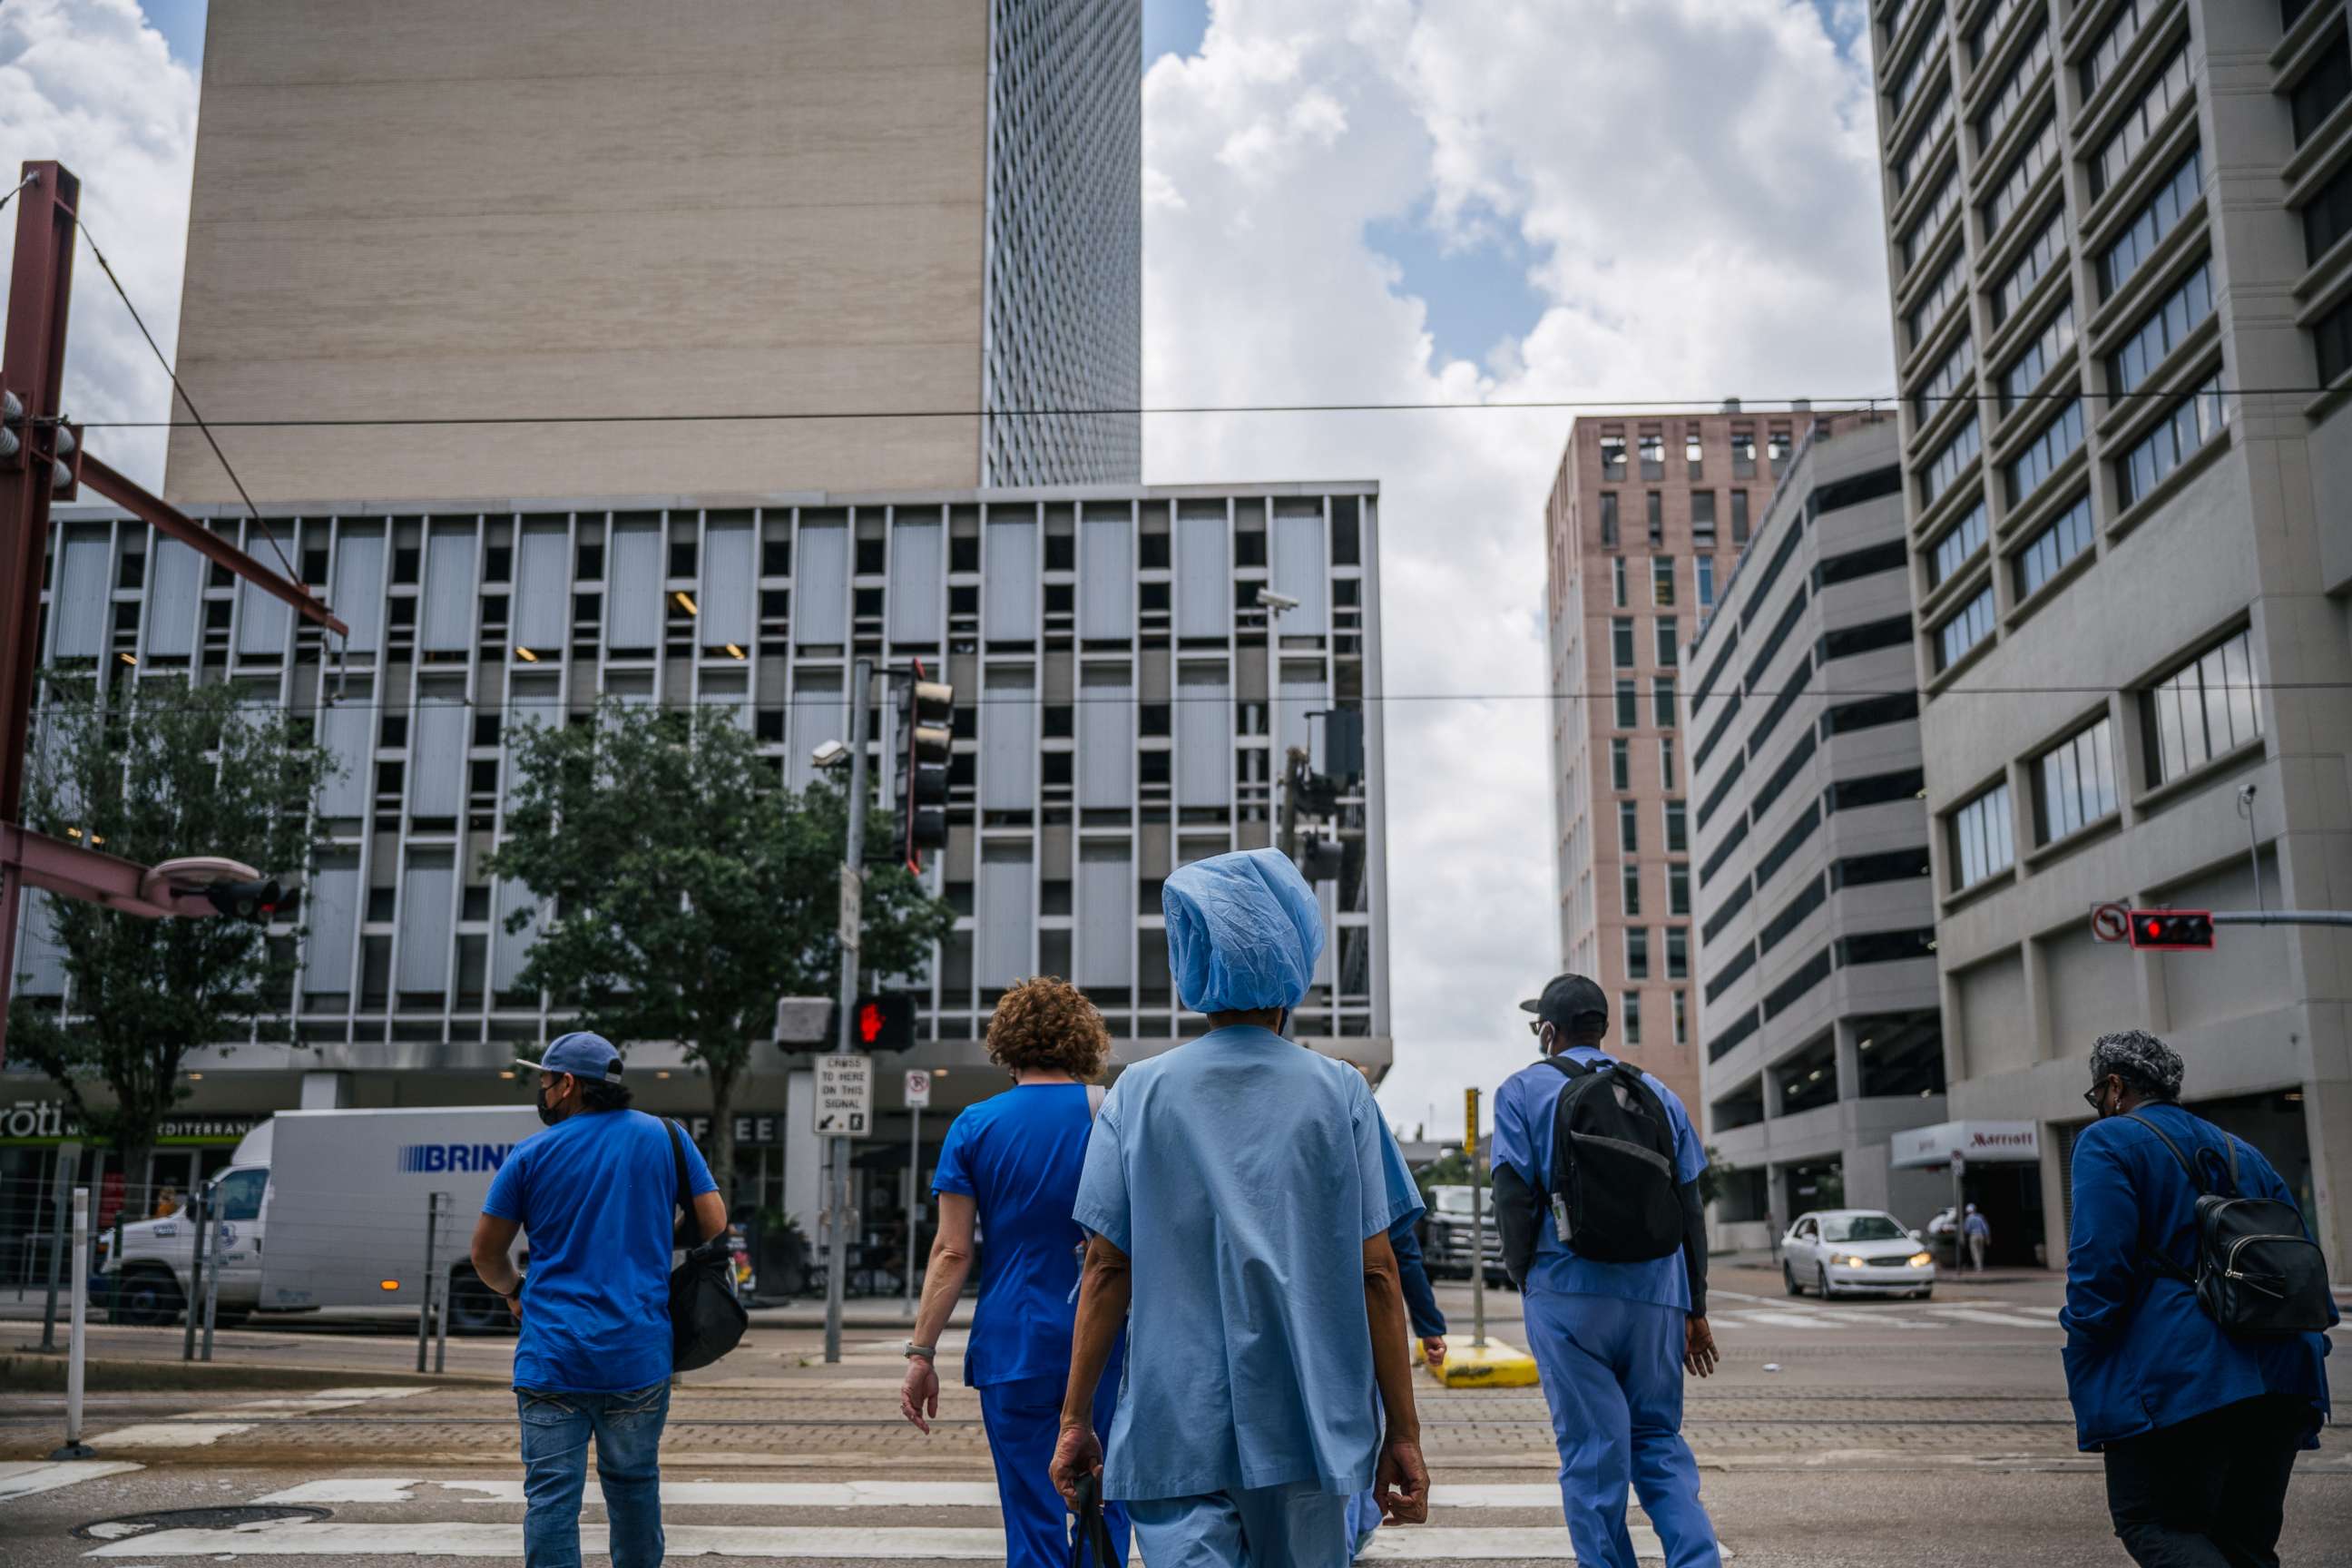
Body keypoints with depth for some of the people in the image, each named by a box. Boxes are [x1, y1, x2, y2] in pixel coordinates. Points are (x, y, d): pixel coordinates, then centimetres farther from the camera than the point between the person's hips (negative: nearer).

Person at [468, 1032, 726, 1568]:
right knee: (633, 1483, 15)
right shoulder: (664, 1137, 4)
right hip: (639, 1357, 2)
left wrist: (514, 1291, 27)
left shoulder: (532, 1153, 1)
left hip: (551, 1357, -2)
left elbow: (486, 1252, 7)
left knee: (550, 1496, 0)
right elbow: (714, 1223, 2)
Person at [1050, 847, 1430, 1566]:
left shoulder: (1139, 1092, 0)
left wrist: (1075, 1418, 5)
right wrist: (1402, 1432, 4)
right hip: (1306, 1426, 1)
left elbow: (1107, 1269, -2)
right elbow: (1376, 1275, -2)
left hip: (1174, 1431, -1)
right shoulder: (1338, 1094, -1)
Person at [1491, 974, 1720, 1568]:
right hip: (1658, 1295, 4)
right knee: (1659, 1441, 12)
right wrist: (1695, 1310, 16)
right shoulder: (1658, 1093, 14)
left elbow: (1514, 1197, -6)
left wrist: (1525, 1279, 7)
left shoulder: (1524, 1091, 3)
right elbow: (1690, 1207, 13)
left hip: (1569, 1294, -3)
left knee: (1593, 1453, 2)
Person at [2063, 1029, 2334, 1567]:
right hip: (2280, 1381, 7)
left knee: (2151, 1524, -2)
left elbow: (2098, 1271, -12)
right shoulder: (2242, 1154, 22)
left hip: (2176, 1382, -7)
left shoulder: (2109, 1142, -1)